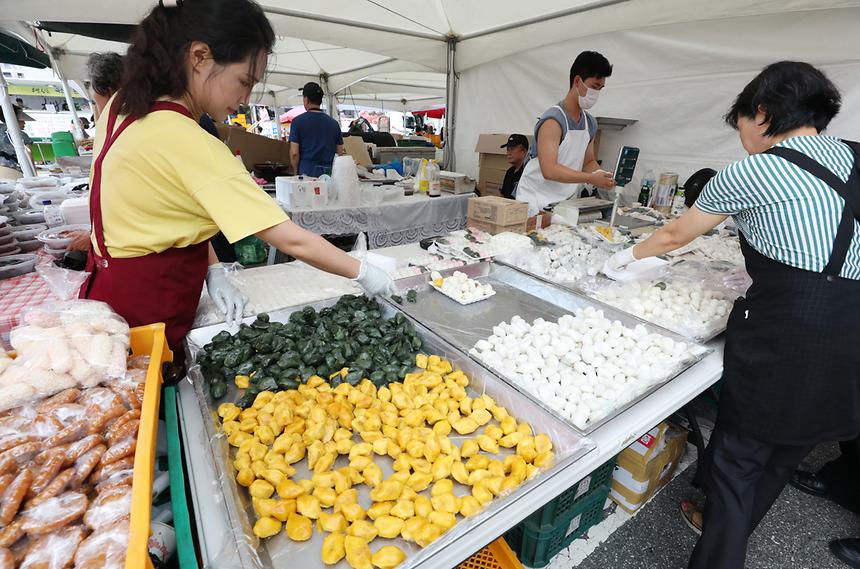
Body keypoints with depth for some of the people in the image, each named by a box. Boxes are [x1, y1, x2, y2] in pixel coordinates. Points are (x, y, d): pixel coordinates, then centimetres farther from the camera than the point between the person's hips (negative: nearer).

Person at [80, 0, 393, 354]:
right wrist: (364, 273, -17)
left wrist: (213, 271, -7)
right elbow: (293, 241, -29)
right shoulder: (188, 144, -29)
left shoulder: (123, 106, -2)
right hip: (143, 314, -8)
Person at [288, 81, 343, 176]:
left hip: (307, 172, -3)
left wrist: (296, 172, 8)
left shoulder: (298, 121, -2)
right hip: (329, 173, 3)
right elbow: (340, 152, 8)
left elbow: (294, 153, -7)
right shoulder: (334, 123, 8)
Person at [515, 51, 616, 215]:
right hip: (536, 202, -7)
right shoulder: (553, 120, -14)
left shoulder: (591, 123, 11)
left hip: (565, 202, 7)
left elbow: (589, 161, 20)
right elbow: (549, 170, -24)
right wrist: (592, 179, -23)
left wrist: (602, 175, -2)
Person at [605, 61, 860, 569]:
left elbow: (676, 234, 4)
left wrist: (629, 255, 20)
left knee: (736, 459, 9)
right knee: (782, 455, 24)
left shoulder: (753, 171, -7)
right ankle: (729, 528, 47)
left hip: (784, 335, -8)